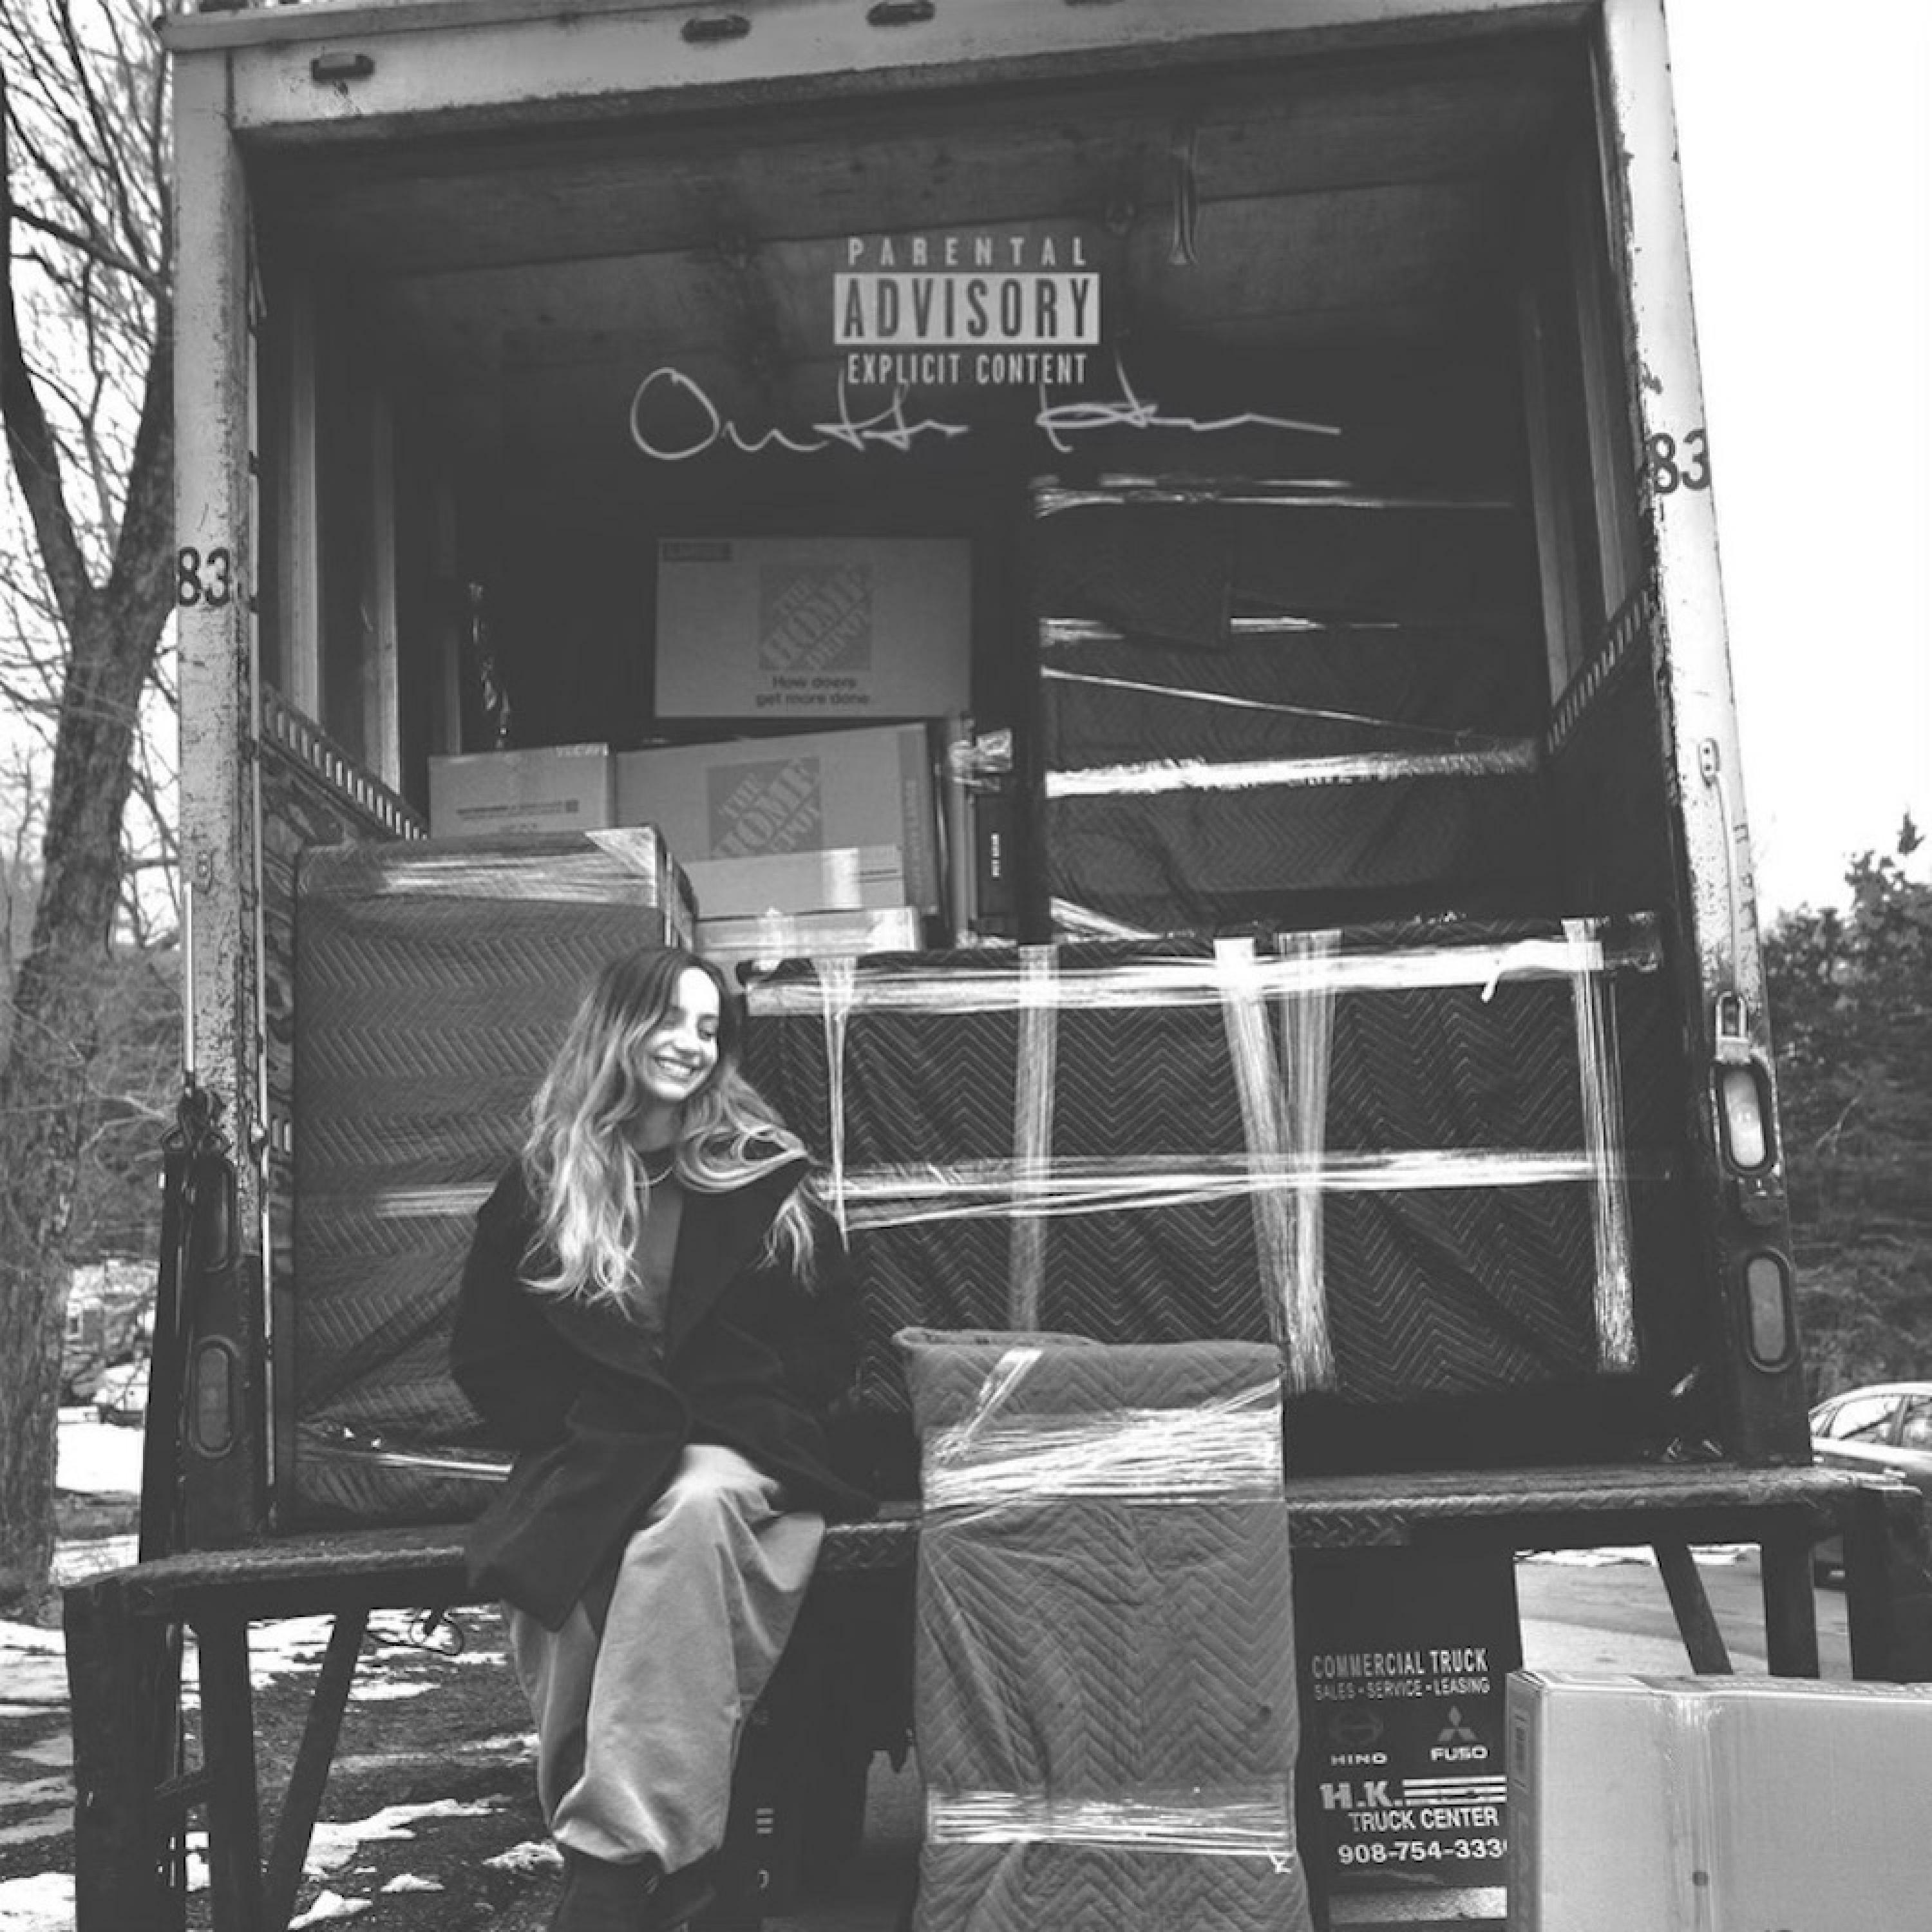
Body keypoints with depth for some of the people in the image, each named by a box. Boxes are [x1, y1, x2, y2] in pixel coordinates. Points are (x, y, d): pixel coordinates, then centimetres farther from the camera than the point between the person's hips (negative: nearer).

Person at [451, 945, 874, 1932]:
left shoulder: (763, 1176, 11)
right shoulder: (539, 1185, 12)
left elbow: (826, 1348, 10)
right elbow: (485, 1354, 12)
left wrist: (717, 1423, -4)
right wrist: (582, 1426, -4)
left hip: (737, 1450, -1)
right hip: (586, 1458, 1)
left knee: (695, 1505, -37)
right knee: (546, 1551, -34)